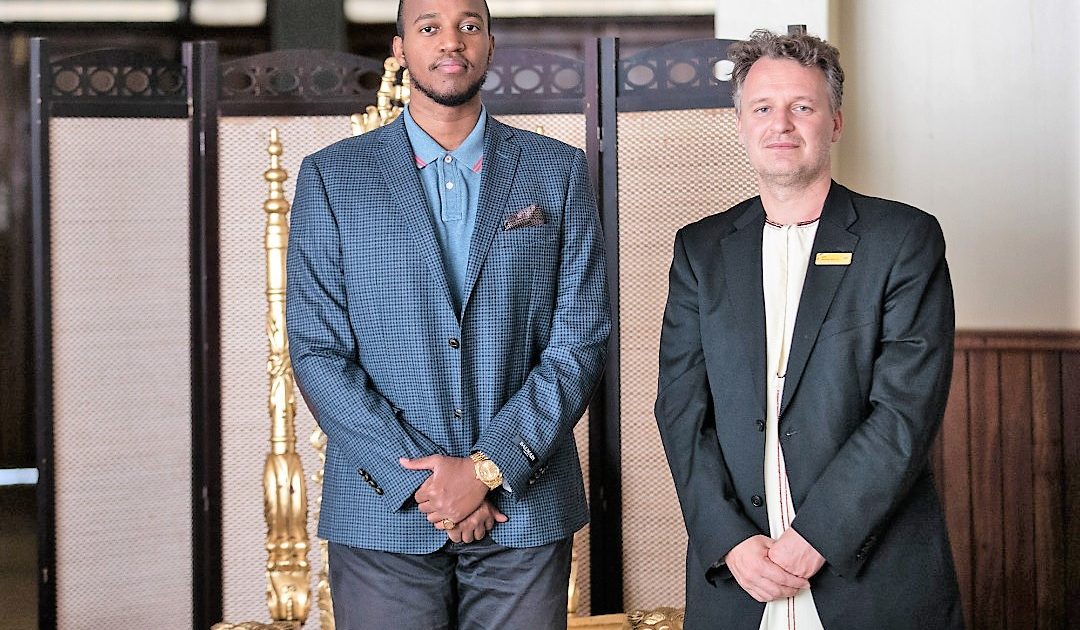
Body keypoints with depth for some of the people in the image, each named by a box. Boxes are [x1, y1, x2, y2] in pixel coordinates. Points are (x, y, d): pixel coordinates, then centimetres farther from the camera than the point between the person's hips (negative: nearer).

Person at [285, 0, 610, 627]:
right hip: (381, 512, 0)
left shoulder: (558, 171, 6)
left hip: (524, 506, 1)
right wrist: (419, 478, -10)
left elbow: (583, 337, 0)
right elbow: (317, 351, -1)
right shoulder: (331, 177, 4)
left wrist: (490, 468, -10)